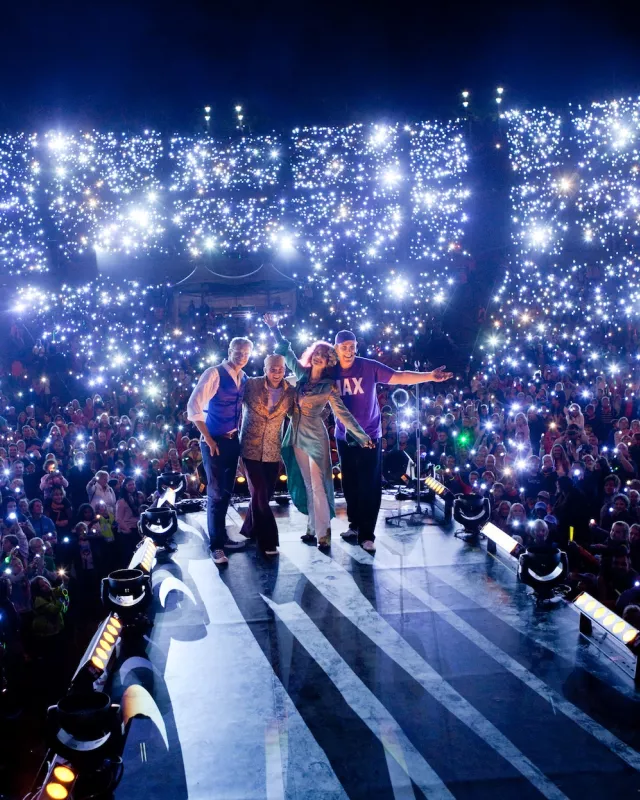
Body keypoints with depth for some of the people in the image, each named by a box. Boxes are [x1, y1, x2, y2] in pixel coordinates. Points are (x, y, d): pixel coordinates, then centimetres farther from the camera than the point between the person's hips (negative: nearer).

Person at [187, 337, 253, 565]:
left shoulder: (244, 378, 7)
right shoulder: (214, 374, -13)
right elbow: (193, 407, -18)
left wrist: (239, 432, 7)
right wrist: (207, 439, -17)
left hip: (233, 440, 7)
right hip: (214, 441, -7)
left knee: (227, 491, 14)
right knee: (216, 493, -5)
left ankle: (222, 537, 26)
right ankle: (216, 545, 3)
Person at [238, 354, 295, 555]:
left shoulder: (291, 392, -2)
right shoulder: (251, 384, -8)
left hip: (273, 450, 3)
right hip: (251, 448, -3)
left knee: (265, 493, 12)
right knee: (259, 493, -6)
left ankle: (250, 530, 33)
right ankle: (268, 540, 3)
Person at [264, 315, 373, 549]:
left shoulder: (329, 387, -8)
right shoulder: (301, 373, 4)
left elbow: (343, 414, -10)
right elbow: (286, 352, 16)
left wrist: (362, 436, -15)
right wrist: (275, 329, 15)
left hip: (315, 438, -5)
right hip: (296, 437, 5)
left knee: (318, 485, -5)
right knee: (307, 485, 11)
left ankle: (323, 531, -1)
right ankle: (314, 528, 18)